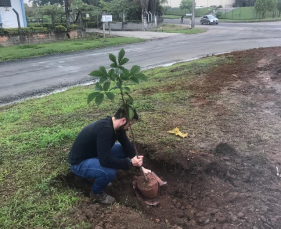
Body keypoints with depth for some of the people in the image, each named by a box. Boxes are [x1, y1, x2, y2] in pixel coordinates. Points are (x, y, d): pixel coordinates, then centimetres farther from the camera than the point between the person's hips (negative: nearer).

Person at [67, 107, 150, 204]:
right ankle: (96, 192, -1)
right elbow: (105, 160, -37)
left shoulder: (116, 126, -5)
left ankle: (104, 178, 12)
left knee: (123, 149, 0)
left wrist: (139, 166, -2)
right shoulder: (104, 129, -34)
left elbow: (128, 146, 4)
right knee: (110, 172, -33)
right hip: (79, 163, -9)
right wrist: (130, 163, -29)